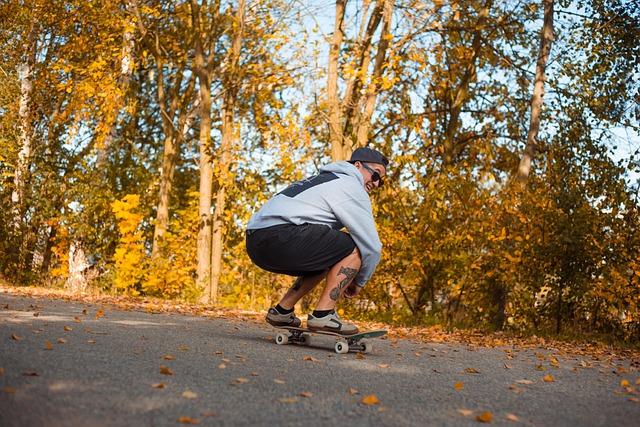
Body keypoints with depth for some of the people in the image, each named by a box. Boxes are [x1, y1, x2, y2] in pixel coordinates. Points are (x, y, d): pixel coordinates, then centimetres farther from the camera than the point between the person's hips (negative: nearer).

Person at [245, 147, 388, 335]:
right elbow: (371, 247, -1)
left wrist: (339, 278, 32)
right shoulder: (352, 186, 2)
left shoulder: (324, 179, 32)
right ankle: (323, 314, -8)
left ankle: (282, 311, 21)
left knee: (325, 258, 28)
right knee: (355, 250, -7)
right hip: (279, 237, -10)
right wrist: (359, 281, 15)